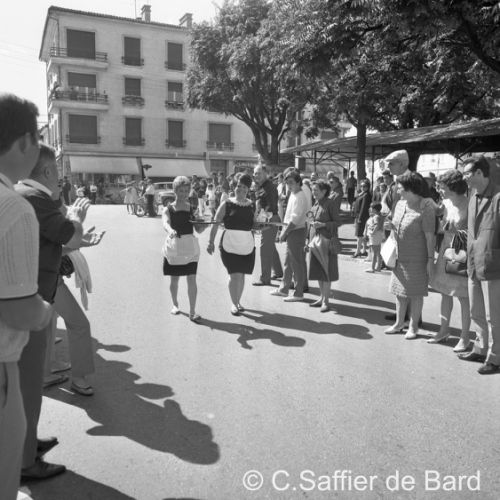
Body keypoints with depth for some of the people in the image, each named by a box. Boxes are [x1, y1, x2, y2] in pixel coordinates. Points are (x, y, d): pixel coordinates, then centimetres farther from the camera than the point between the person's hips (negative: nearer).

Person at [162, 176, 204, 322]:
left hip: (190, 246, 1)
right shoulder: (168, 209, -2)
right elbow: (165, 223, -23)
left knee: (192, 279, -5)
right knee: (174, 279, 11)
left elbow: (199, 229, -1)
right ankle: (175, 304, 34)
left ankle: (192, 312, 0)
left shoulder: (192, 208, 4)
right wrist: (170, 230, -46)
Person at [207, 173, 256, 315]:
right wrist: (211, 241, -8)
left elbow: (255, 225, 17)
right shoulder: (227, 204, -3)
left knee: (241, 275, 10)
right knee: (235, 275, -7)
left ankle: (238, 301, 28)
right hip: (230, 243, -3)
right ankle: (234, 304, 9)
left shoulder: (252, 205, 6)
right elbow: (216, 223, -4)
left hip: (247, 244, 3)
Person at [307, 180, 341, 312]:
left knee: (326, 271, -2)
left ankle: (326, 301, 4)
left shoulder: (330, 204, -9)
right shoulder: (315, 204, 11)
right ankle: (322, 297, 23)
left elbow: (338, 222, -8)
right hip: (315, 239, 7)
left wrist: (323, 224, -20)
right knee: (317, 270, 11)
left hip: (326, 240, -7)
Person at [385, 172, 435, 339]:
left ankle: (413, 326, 19)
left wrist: (430, 259, -15)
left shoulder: (425, 209, -16)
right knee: (400, 292, 15)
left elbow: (430, 237, -15)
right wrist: (390, 225, 1)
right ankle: (399, 323, 28)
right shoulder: (400, 204, 6)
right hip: (399, 257, 7)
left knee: (415, 294, 6)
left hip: (416, 259, -7)